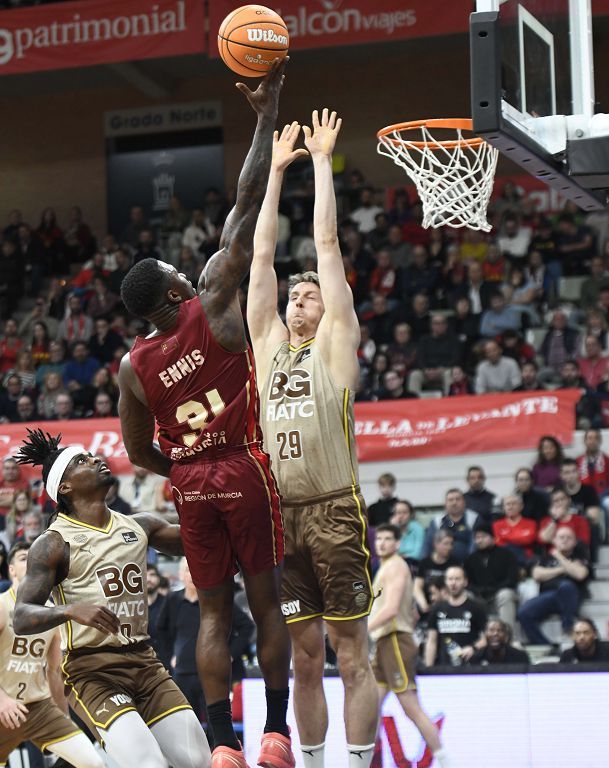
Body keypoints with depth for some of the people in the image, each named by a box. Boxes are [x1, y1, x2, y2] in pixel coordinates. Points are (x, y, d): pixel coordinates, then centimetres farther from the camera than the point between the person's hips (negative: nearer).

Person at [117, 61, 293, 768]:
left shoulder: (133, 366, 1)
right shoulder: (211, 305, -9)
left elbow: (139, 454, 7)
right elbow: (247, 208, -10)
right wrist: (267, 114, -8)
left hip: (191, 482, 3)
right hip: (247, 469, -3)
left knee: (213, 612, 5)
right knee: (266, 601, 4)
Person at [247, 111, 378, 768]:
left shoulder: (335, 344, 5)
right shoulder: (269, 345, 16)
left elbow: (327, 244, 3)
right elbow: (263, 254, 16)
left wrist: (322, 161, 6)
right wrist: (277, 170, 17)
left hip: (334, 512, -4)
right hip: (281, 516, 4)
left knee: (350, 656, -1)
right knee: (303, 659, 9)